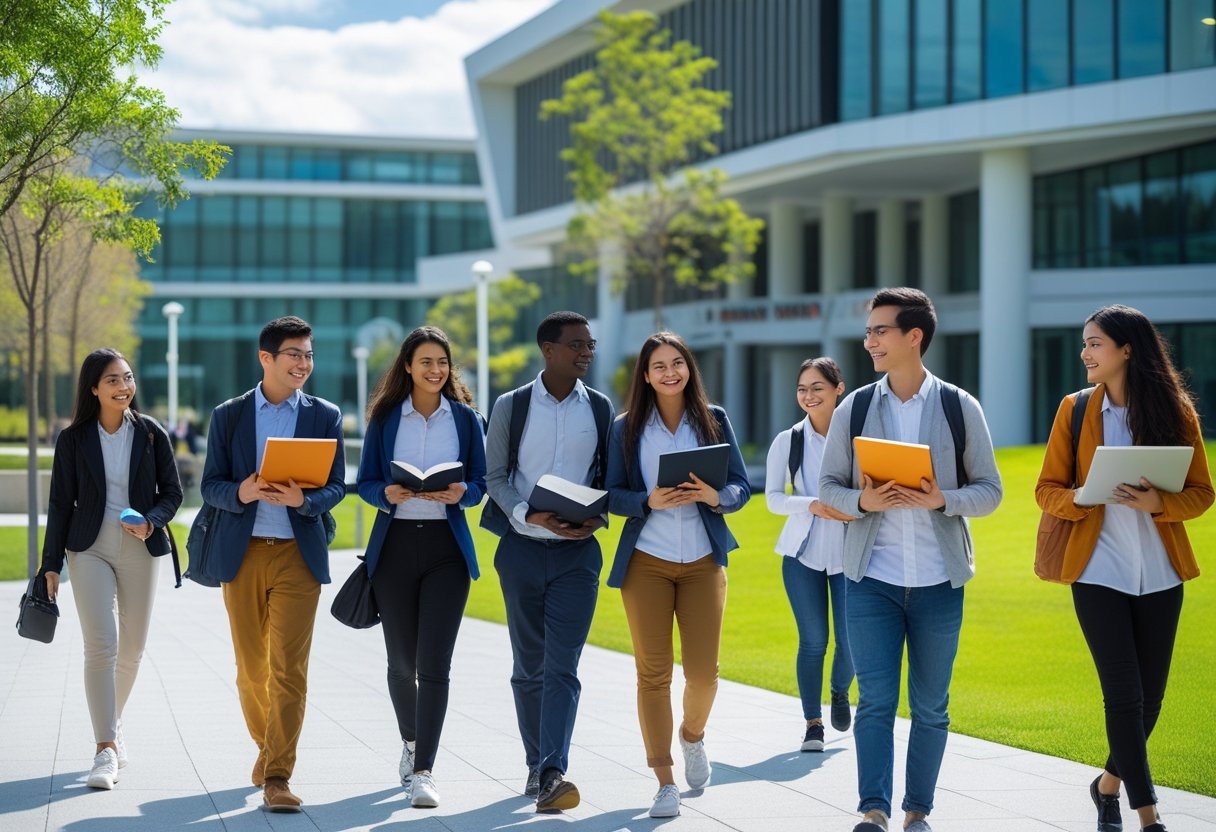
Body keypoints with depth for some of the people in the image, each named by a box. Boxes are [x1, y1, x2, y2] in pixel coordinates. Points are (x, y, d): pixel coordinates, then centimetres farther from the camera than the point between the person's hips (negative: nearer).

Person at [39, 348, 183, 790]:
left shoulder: (151, 433, 1)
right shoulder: (73, 439, -1)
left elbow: (172, 491, 5)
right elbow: (60, 503, 3)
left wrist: (152, 521, -15)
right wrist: (51, 564, 1)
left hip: (139, 549, 2)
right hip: (90, 549, -2)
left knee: (132, 648, 9)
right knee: (100, 646, -13)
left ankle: (112, 725, 33)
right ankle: (106, 749, -12)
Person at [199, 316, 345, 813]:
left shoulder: (325, 416, 6)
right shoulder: (228, 415, 6)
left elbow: (336, 486, 3)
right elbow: (210, 485, 5)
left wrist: (303, 499, -18)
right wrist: (241, 493, -18)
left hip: (298, 553, -1)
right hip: (242, 553, 1)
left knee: (289, 668, -10)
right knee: (251, 666, 10)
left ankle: (277, 776, -10)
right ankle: (266, 747, 33)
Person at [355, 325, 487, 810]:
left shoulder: (465, 418, 6)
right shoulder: (384, 417, 5)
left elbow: (480, 483, 6)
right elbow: (365, 481, 4)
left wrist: (460, 493, -16)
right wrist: (386, 493, -18)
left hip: (446, 546, -1)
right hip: (395, 543, 1)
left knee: (433, 664, -9)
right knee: (401, 659, 11)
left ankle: (422, 771, -9)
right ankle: (411, 741, 37)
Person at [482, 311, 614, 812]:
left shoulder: (600, 408, 6)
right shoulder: (511, 406, 1)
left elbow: (608, 476, 11)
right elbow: (495, 476, 2)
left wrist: (596, 519, -8)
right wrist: (528, 515, -14)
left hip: (577, 551, 0)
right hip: (523, 548, 0)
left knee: (562, 667, -10)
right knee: (528, 666, 8)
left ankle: (553, 773, -16)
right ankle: (536, 764, 20)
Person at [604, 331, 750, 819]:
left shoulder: (714, 419, 5)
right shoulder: (627, 427, 4)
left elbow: (742, 486, 5)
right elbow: (612, 494, 2)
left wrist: (715, 496, -17)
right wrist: (648, 501, -17)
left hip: (703, 560, 1)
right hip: (646, 561, 0)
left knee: (703, 670, -2)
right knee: (652, 671, -3)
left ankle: (693, 735, 32)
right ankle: (665, 782, 4)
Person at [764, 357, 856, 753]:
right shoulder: (787, 441, 1)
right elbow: (773, 498, 0)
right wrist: (813, 505, -17)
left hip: (850, 553, 0)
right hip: (803, 554, 0)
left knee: (851, 640, 0)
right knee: (813, 640, 1)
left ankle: (839, 692, 33)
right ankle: (813, 723, 14)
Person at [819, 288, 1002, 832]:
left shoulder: (960, 408, 1)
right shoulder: (853, 409, 3)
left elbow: (989, 490, 3)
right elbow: (828, 486, 7)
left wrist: (942, 500, -16)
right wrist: (863, 501, -14)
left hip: (939, 581, 0)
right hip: (873, 578, 0)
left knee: (931, 706, 8)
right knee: (875, 700, -6)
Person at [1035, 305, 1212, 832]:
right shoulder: (1075, 409, 1)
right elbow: (1047, 490, 4)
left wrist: (1157, 502, -18)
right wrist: (1082, 499, -18)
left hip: (1160, 575, 2)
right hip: (1099, 572, -2)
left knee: (1149, 695, 10)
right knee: (1123, 695, -6)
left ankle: (1109, 783, 33)